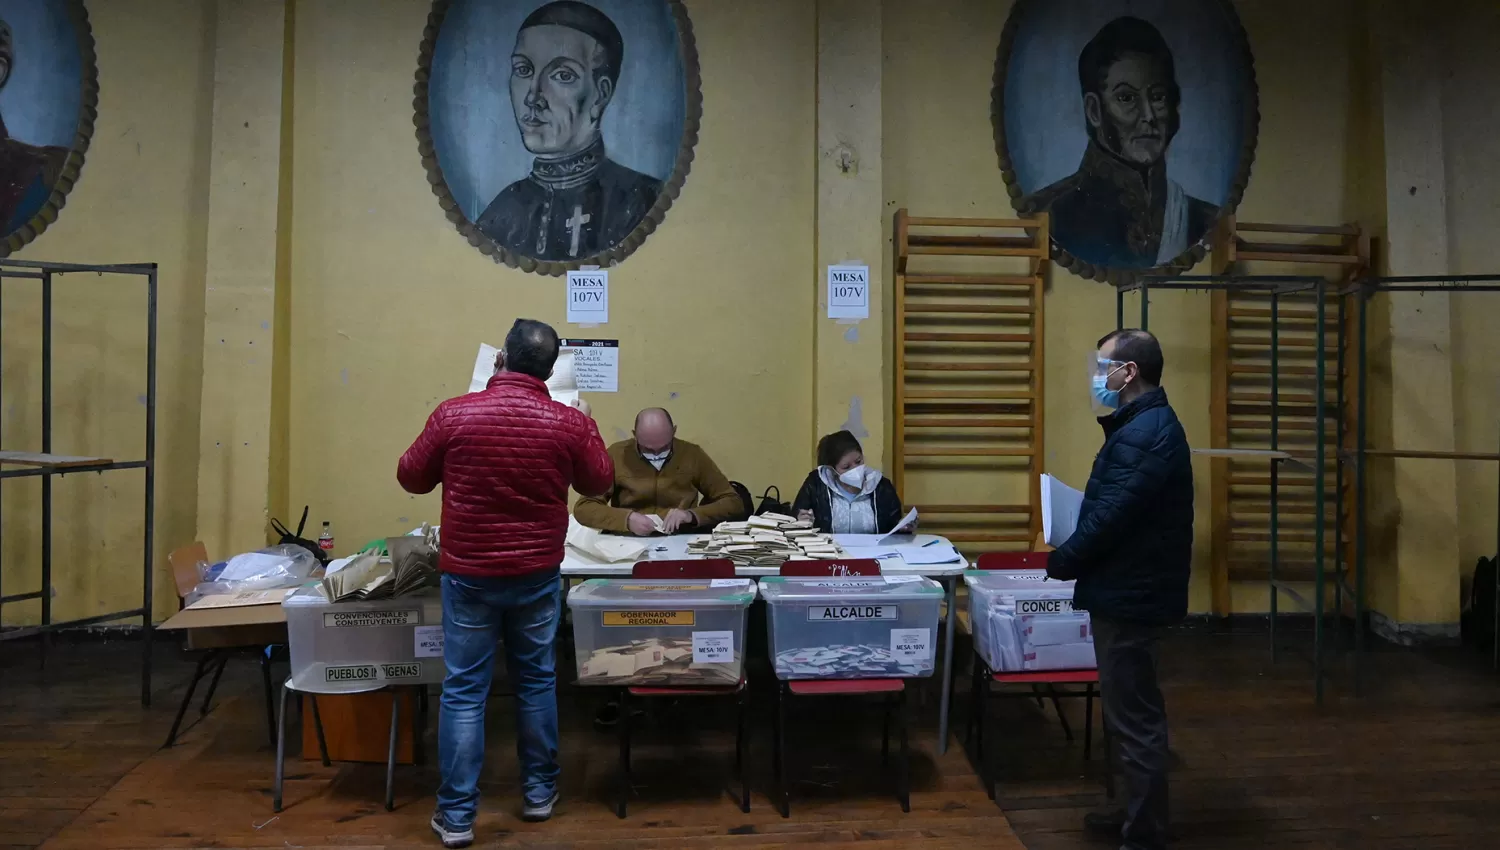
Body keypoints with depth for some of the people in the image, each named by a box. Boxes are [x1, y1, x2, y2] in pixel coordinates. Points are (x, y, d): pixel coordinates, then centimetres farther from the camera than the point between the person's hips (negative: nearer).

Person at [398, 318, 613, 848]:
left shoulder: (453, 414, -10)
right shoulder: (569, 422, -9)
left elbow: (411, 478, 4)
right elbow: (599, 483, 8)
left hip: (468, 575, -1)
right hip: (538, 575, 1)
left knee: (463, 691, 7)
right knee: (536, 682, 16)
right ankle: (539, 793, 28)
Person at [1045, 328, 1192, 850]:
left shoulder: (1144, 432, -22)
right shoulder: (1146, 424, 13)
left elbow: (1111, 518, -25)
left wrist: (1060, 561, -10)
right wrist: (1075, 554, 7)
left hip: (1129, 594, -11)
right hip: (1132, 588, 11)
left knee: (1133, 716, 0)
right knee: (1135, 710, 20)